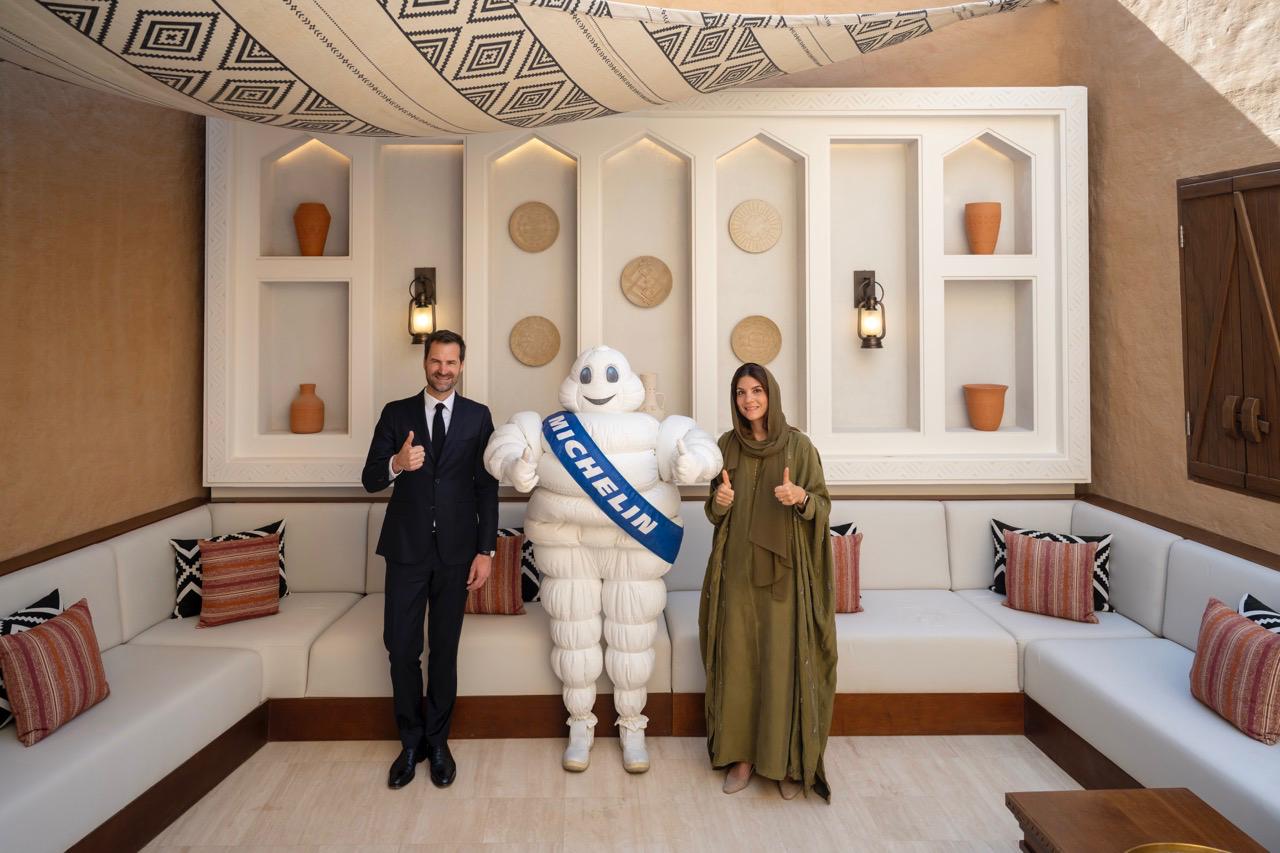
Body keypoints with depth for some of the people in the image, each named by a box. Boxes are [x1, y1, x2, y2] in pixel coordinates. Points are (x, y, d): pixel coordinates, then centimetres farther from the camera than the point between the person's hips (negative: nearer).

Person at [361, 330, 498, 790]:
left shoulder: (478, 416, 3)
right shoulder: (396, 414, 4)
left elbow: (487, 488, 1)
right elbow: (371, 479, 1)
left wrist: (486, 550, -4)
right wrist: (396, 463, -22)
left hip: (455, 550, 0)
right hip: (406, 548, 1)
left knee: (445, 648, 9)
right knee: (402, 648, 4)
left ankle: (437, 741, 26)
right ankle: (411, 741, 24)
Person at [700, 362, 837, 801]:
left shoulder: (798, 445, -3)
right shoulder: (727, 445, 5)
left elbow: (822, 505, -1)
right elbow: (715, 513, 10)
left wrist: (800, 497, -22)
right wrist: (719, 502, -13)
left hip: (784, 570, -2)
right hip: (737, 569, 3)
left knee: (784, 662, -1)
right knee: (738, 660, 5)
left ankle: (790, 759, 15)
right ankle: (741, 753, 19)